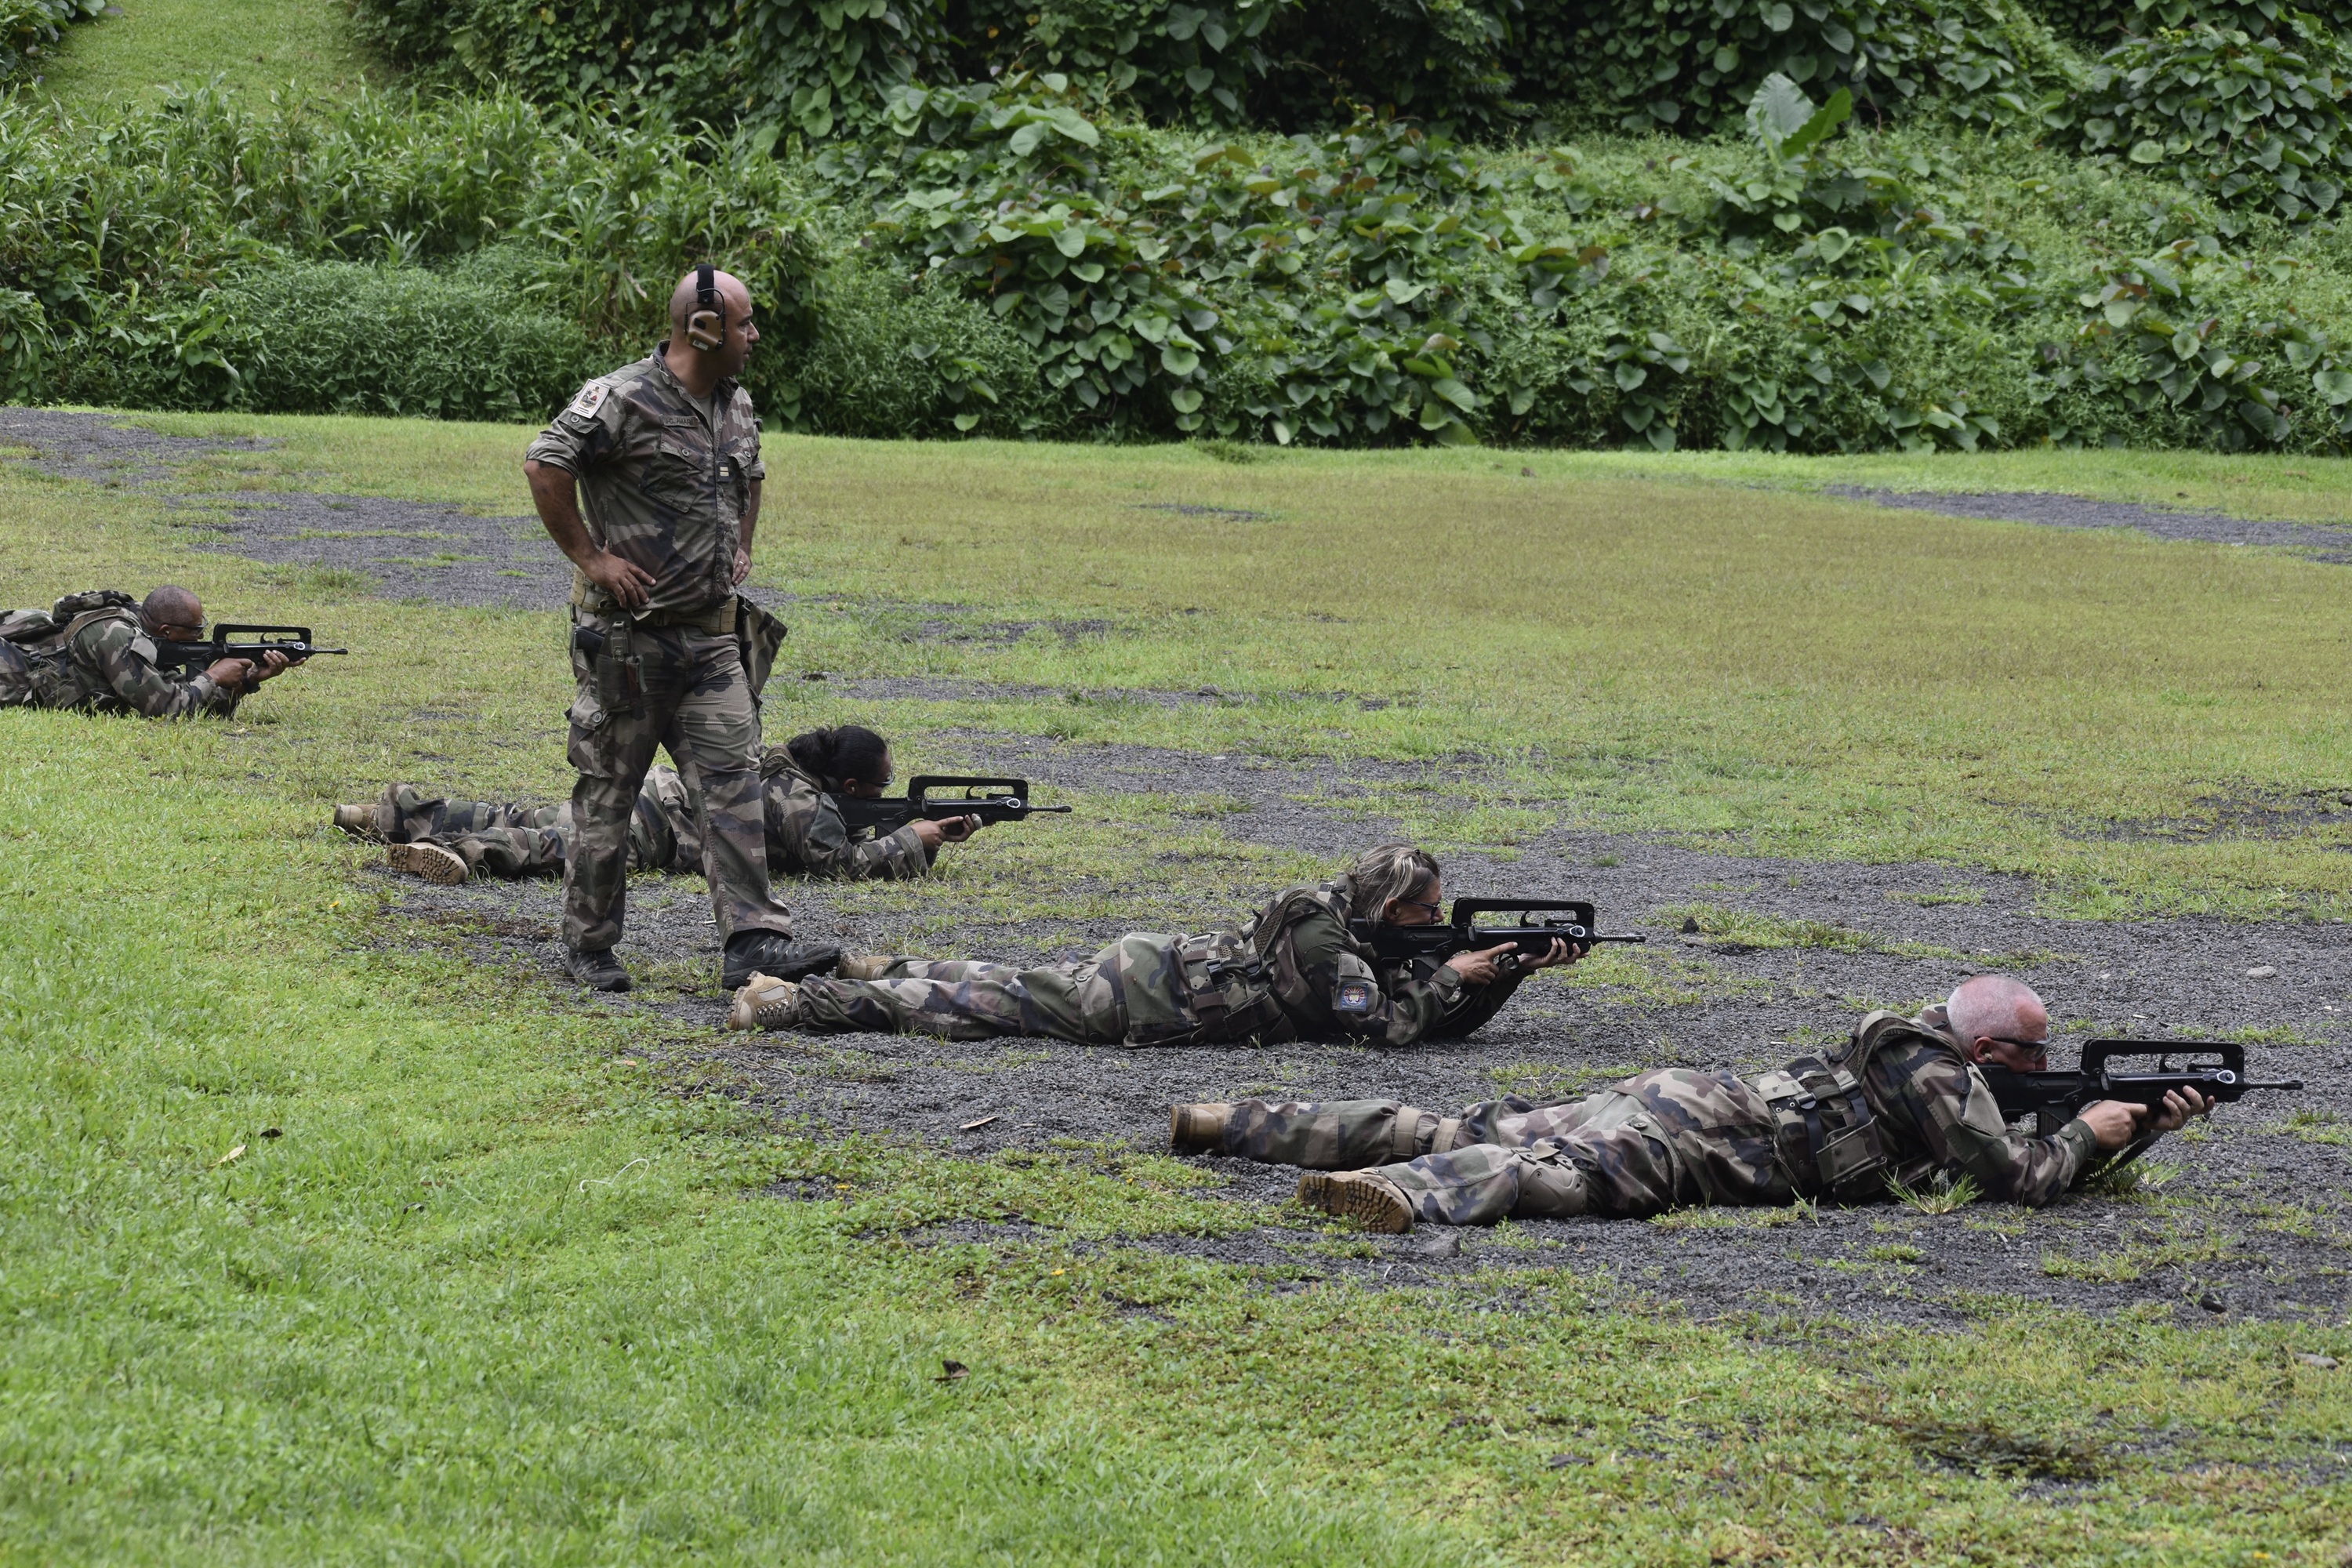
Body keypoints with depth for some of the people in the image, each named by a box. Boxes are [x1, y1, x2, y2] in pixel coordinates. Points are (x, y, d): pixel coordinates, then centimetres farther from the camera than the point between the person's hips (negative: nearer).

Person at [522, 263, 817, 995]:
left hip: (709, 636, 6)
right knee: (609, 791, 3)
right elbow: (544, 466, -18)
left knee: (735, 781, -4)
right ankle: (588, 945, 13)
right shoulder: (624, 400, -14)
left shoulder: (736, 406, 12)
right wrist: (590, 556, -15)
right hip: (627, 633, -6)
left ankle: (754, 940, -9)